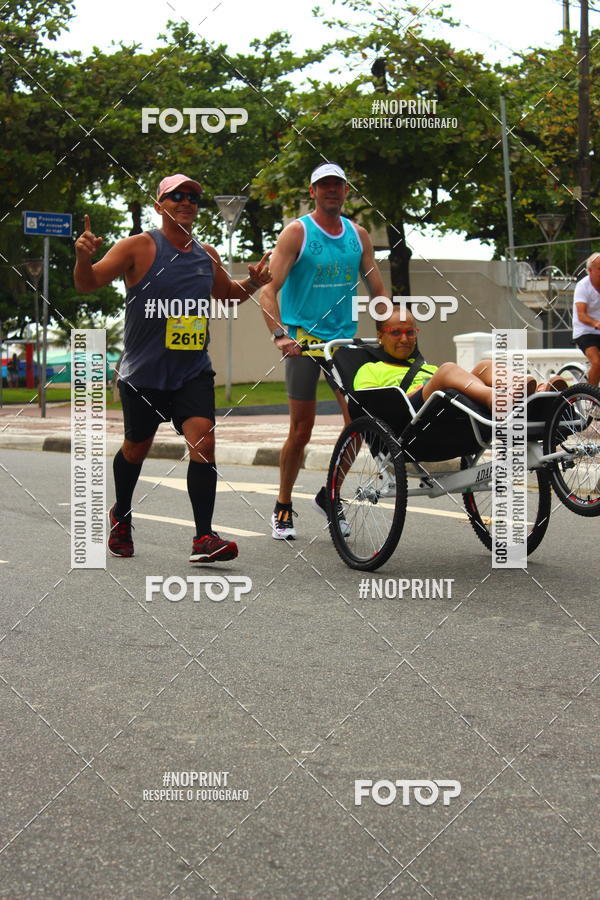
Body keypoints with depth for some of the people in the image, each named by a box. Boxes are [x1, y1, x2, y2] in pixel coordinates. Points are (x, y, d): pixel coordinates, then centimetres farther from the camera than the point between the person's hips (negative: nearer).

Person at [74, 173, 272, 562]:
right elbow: (88, 284, -11)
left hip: (193, 371, 2)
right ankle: (121, 515, 41)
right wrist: (83, 257, -32)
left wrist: (252, 283, 4)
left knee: (204, 442, -16)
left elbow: (226, 293, 25)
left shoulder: (207, 254, 7)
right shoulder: (139, 247, -7)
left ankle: (204, 537, -16)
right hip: (144, 372, -2)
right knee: (136, 448, 13)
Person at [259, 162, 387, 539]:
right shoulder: (297, 233, -4)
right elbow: (269, 289, -12)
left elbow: (378, 290, 14)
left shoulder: (359, 235, 10)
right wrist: (279, 334, -26)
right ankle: (283, 507, 15)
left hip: (343, 339, 4)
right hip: (302, 339, -4)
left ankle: (329, 495, 16)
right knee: (301, 430, -1)